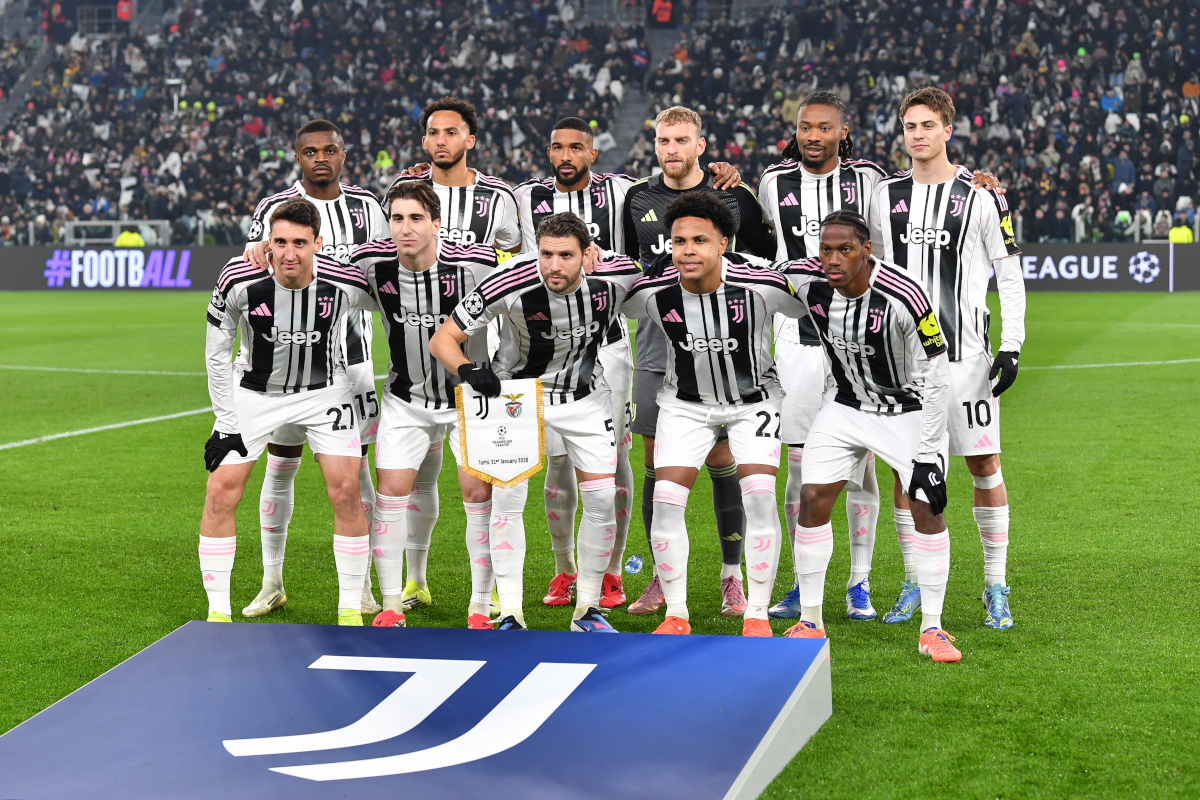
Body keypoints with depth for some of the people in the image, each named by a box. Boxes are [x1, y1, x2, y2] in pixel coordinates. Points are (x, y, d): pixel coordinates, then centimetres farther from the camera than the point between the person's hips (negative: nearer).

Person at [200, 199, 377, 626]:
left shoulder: (346, 283, -26)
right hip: (254, 393, 0)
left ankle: (351, 608, 3)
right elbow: (217, 351, -10)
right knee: (221, 493, -7)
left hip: (323, 392, 0)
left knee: (346, 491, -11)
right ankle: (218, 612, 6)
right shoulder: (239, 281, -24)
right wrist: (226, 423, -10)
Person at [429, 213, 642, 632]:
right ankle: (510, 614, -3)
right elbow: (442, 339, -23)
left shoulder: (619, 275, -24)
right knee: (507, 495, -12)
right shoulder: (512, 284, -30)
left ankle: (587, 608, 13)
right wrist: (468, 370, -39)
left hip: (585, 395, 2)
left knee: (602, 498, -3)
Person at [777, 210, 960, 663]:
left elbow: (935, 377, -22)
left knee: (927, 507, -12)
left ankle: (932, 628, 3)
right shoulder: (804, 280, -18)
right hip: (846, 403, 4)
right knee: (813, 500, -6)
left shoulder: (903, 298, -30)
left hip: (907, 408, -3)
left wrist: (928, 454, -22)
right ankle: (810, 623, 6)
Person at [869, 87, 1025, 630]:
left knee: (984, 466, -1)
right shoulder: (886, 195, 9)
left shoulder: (980, 195, -1)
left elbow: (1010, 276, 1)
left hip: (964, 351, -3)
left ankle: (995, 589, 9)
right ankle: (913, 585, 15)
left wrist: (1011, 346, -7)